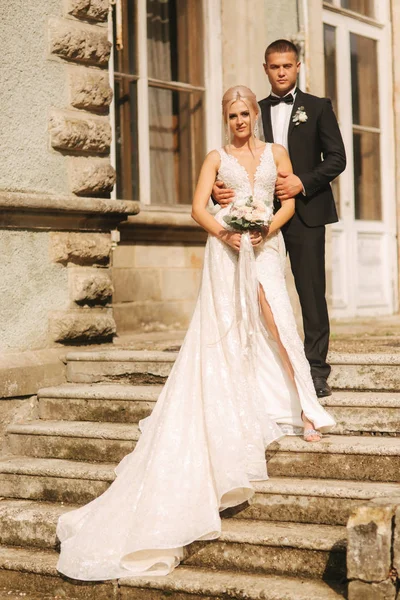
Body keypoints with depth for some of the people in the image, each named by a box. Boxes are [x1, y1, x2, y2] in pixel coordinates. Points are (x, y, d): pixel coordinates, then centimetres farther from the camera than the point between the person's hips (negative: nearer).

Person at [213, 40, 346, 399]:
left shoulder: (318, 107, 8)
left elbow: (337, 158, 1)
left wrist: (303, 182, -13)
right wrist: (218, 187, -11)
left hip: (305, 211, -3)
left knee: (311, 292, -3)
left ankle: (316, 371, 2)